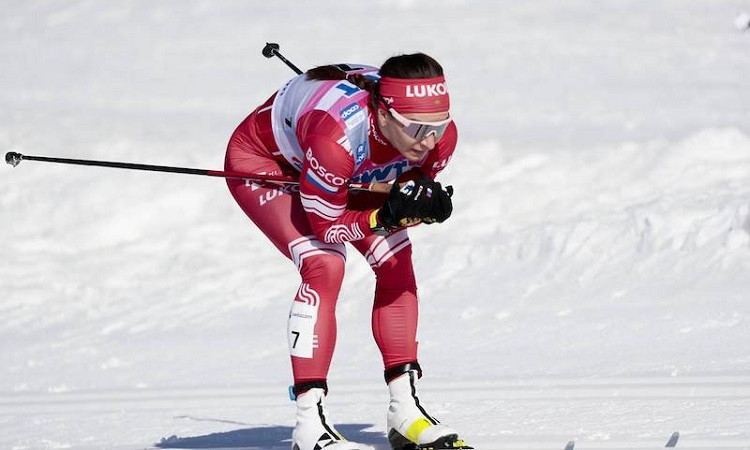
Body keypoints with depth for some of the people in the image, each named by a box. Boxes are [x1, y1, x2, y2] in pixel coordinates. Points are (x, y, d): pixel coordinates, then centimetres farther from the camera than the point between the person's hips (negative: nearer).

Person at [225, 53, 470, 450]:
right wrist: (388, 216, -43)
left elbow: (413, 185, -8)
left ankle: (405, 410, 6)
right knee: (324, 265, -24)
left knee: (395, 261, -3)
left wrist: (426, 202, -30)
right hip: (263, 162, -7)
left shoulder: (438, 135, -27)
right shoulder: (338, 136, -44)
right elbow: (326, 223, -31)